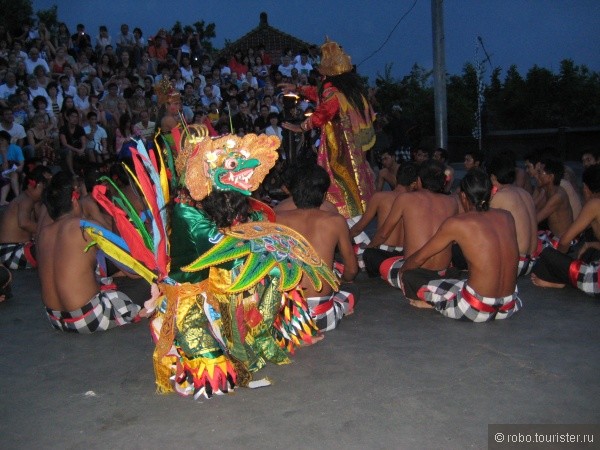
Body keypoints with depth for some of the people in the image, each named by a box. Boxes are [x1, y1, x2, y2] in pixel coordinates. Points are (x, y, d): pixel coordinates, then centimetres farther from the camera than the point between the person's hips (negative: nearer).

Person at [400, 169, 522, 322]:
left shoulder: (456, 223, -9)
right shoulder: (507, 216, 5)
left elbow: (419, 258, 1)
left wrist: (402, 270, 23)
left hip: (476, 309, -5)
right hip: (509, 307, 6)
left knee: (410, 276, 4)